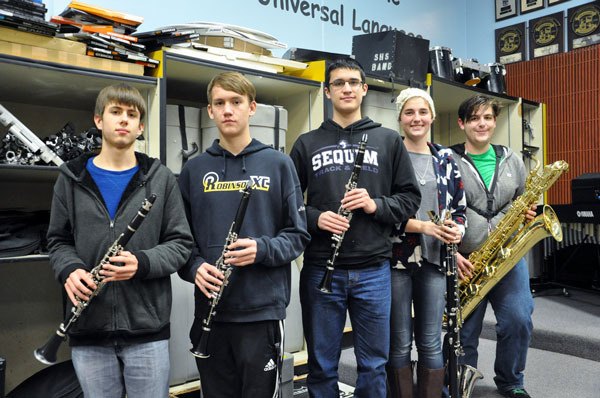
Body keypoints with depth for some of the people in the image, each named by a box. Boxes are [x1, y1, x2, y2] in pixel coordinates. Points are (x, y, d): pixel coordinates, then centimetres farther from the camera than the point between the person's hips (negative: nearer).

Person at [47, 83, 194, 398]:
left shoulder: (160, 178, 3)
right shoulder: (71, 179, 7)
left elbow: (181, 243, 1)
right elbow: (58, 240, 10)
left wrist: (143, 263, -17)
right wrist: (69, 270, -11)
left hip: (147, 327, -1)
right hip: (88, 329, 1)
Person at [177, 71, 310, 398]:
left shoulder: (278, 164, 1)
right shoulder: (194, 170, 7)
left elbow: (298, 235, 1)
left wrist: (262, 249, -17)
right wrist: (194, 267, -11)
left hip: (263, 309, -2)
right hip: (210, 310, 2)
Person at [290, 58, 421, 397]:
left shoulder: (389, 140, 7)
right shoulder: (307, 144, 7)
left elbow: (411, 197, 7)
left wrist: (376, 205, -10)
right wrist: (315, 218, -12)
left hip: (373, 270, 0)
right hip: (321, 270, 0)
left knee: (374, 364, 13)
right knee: (322, 366, 12)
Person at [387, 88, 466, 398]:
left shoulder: (445, 158, 10)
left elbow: (460, 207, 13)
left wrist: (457, 230, -8)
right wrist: (423, 226, -20)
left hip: (434, 260, 3)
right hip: (397, 259, -3)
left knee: (431, 343, 11)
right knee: (400, 344, 7)